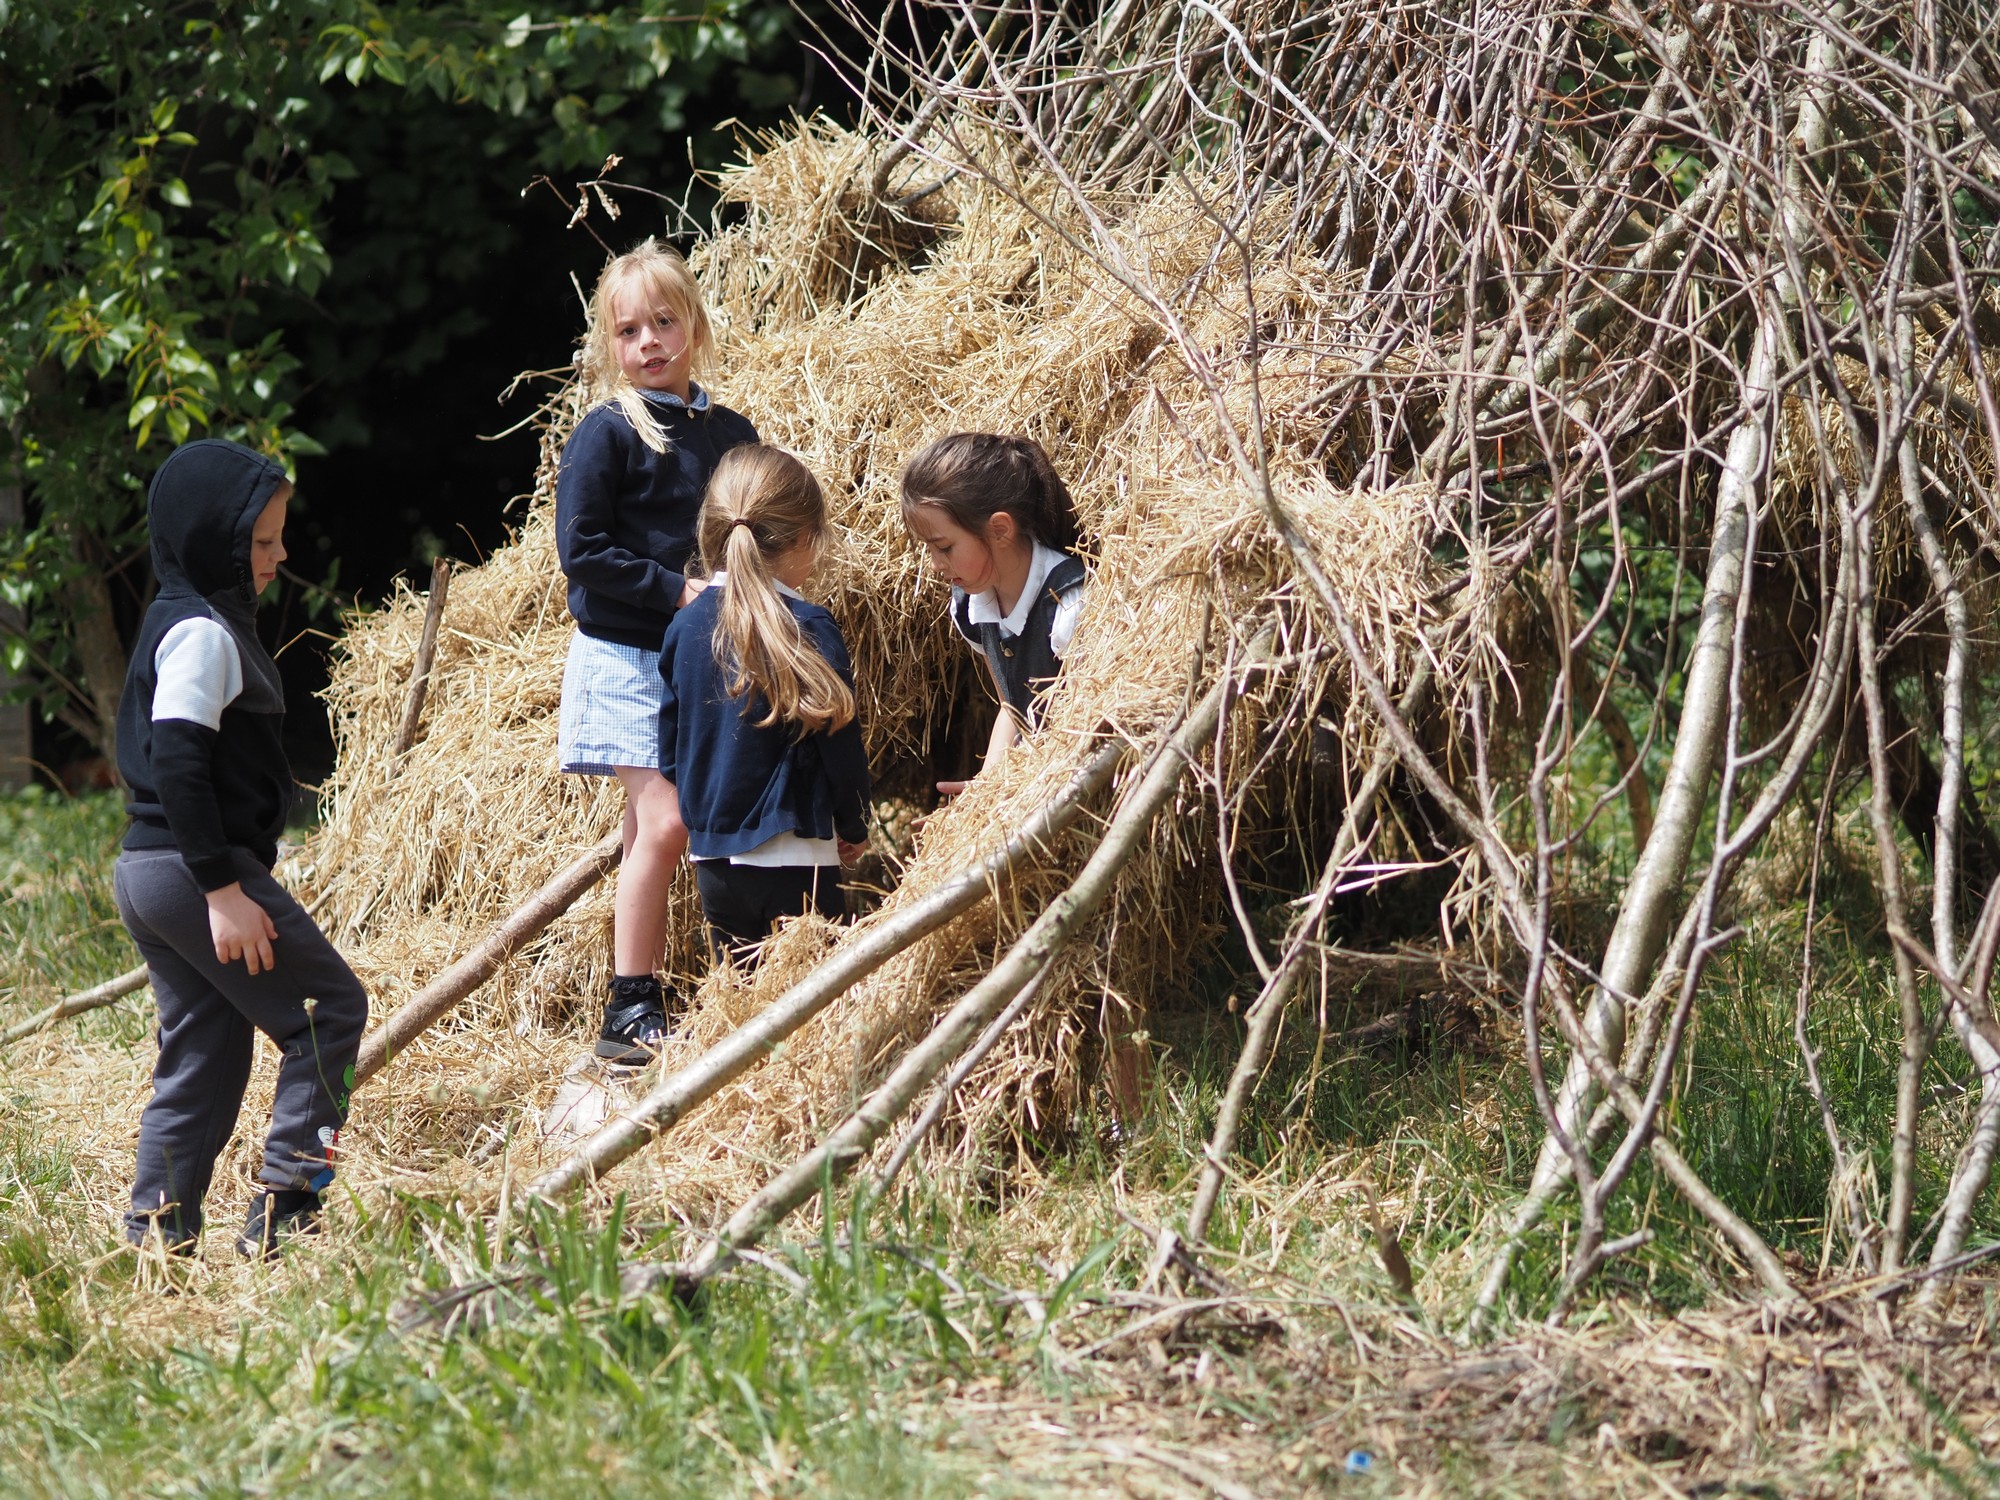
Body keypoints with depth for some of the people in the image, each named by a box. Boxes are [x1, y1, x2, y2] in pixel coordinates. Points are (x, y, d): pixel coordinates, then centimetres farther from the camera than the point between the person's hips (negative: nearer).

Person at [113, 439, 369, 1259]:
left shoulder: (180, 623, 18)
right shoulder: (202, 633, -14)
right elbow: (179, 766, -22)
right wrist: (222, 889, -24)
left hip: (149, 875, 10)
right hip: (194, 868, -10)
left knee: (202, 1060, 12)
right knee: (331, 1006, -2)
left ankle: (157, 1241, 10)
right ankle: (283, 1206, -7)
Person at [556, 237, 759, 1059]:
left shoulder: (728, 433, 8)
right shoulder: (607, 434, -8)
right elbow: (581, 551, -13)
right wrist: (676, 590, -17)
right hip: (626, 658, -5)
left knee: (649, 827, 8)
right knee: (665, 823, -13)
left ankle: (644, 1006, 10)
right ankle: (629, 1012, -9)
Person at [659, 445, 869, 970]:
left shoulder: (685, 626, 3)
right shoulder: (808, 628, -13)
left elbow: (670, 750, 10)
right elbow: (840, 745, -9)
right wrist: (853, 827, 8)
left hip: (711, 861, 6)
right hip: (793, 862, -6)